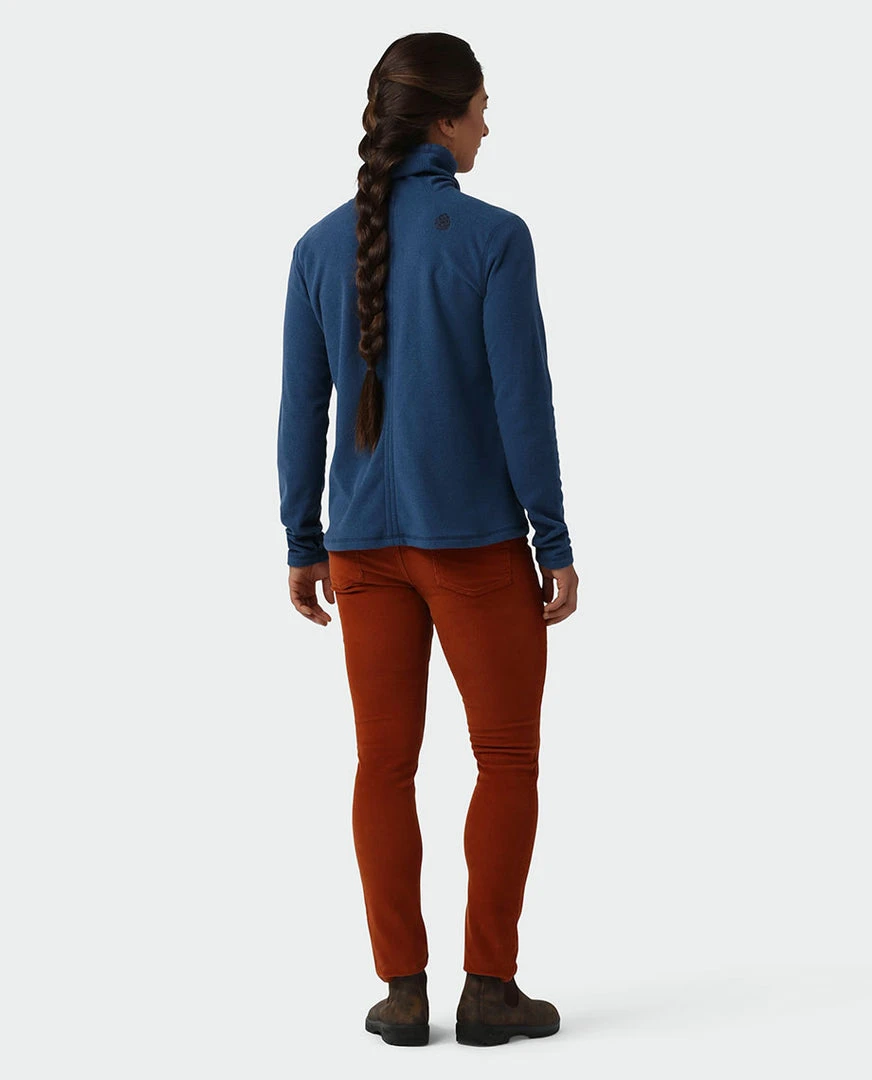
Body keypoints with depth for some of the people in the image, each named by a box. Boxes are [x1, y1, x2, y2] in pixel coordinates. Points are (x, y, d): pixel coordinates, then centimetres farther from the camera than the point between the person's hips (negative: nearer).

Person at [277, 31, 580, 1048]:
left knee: (386, 763, 8)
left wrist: (303, 547, 11)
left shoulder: (320, 246, 1)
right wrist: (558, 546, -7)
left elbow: (302, 409, 3)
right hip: (476, 536, -4)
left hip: (368, 540, 4)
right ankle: (488, 987, 6)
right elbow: (522, 403, -14)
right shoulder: (496, 236, -12)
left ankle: (404, 991, 7)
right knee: (509, 757, 8)